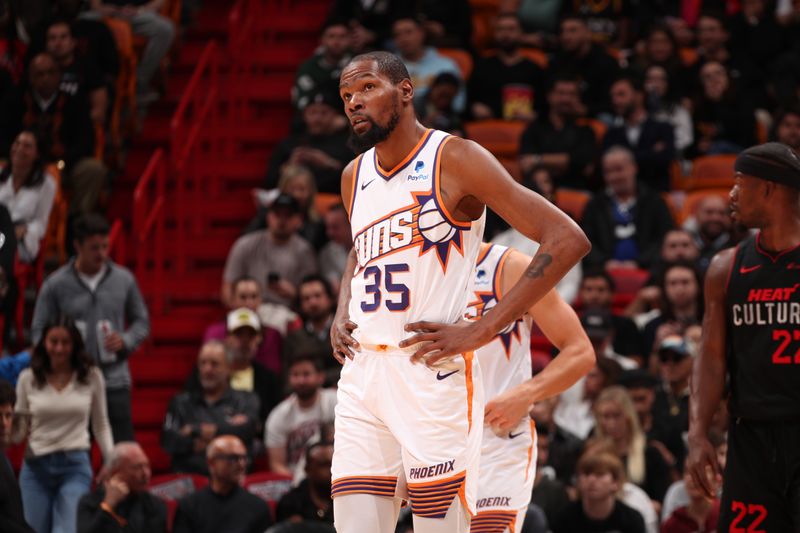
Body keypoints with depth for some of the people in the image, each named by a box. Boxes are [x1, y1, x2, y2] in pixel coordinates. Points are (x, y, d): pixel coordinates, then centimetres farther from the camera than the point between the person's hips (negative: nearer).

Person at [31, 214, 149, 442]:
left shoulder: (124, 279, 6)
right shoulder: (55, 284, 0)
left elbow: (142, 321, 15)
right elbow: (39, 332, 2)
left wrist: (125, 341, -6)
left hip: (115, 382, 1)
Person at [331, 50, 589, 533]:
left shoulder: (454, 159, -6)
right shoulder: (355, 176, 15)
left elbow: (567, 240, -11)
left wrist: (481, 331, -14)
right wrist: (341, 315, 14)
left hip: (433, 374, -6)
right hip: (362, 378, 6)